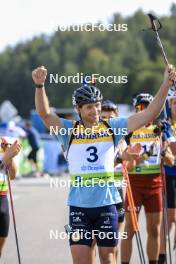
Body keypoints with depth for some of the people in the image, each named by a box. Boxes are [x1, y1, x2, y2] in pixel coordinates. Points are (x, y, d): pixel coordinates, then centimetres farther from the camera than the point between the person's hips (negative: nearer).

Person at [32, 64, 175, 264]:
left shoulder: (112, 127, 4)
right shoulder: (69, 130, 1)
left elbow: (148, 115, -1)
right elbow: (44, 113, -13)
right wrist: (40, 86, -29)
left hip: (107, 203, 1)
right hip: (79, 205, -1)